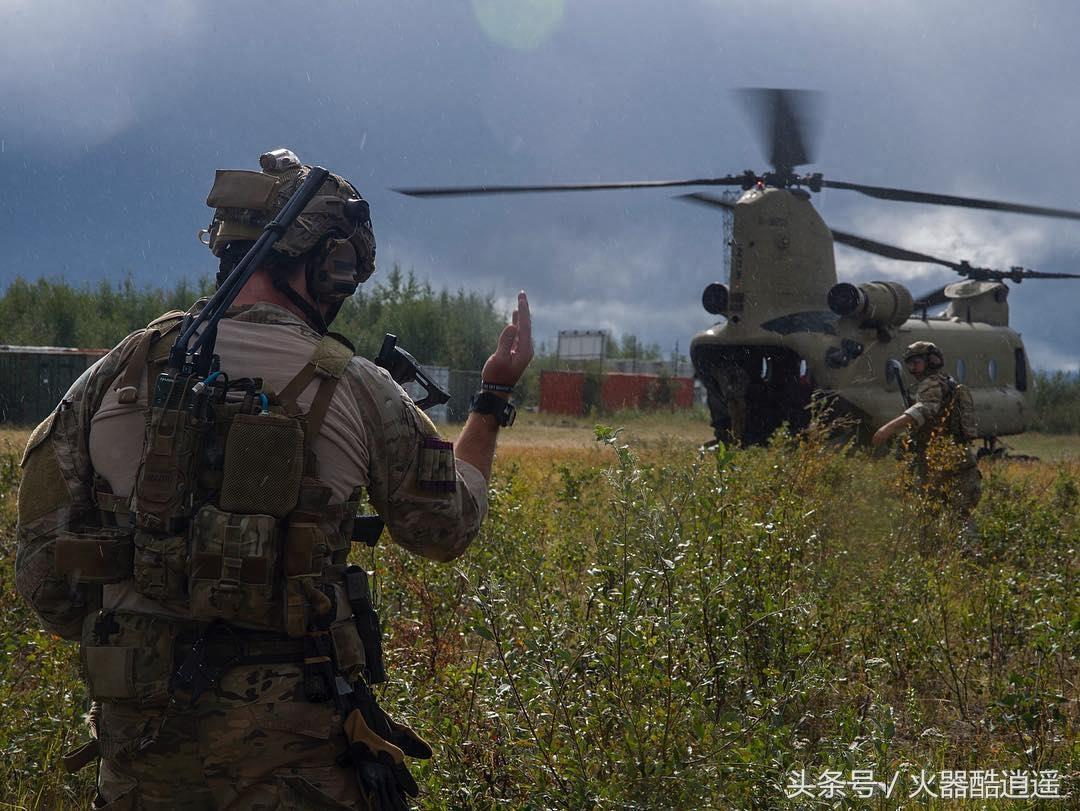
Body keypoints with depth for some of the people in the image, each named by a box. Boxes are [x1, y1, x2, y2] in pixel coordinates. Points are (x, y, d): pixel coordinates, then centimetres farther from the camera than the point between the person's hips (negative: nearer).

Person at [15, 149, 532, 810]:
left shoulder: (119, 374, 3)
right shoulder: (355, 390, -4)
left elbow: (46, 579, 5)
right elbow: (448, 527, 12)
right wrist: (496, 398, 26)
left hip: (137, 731, 3)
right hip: (289, 742, -3)